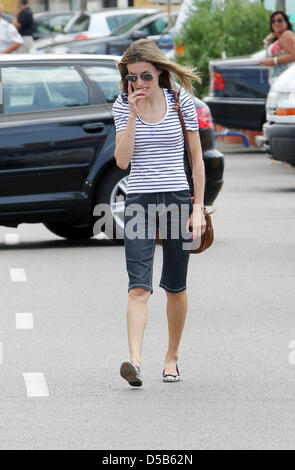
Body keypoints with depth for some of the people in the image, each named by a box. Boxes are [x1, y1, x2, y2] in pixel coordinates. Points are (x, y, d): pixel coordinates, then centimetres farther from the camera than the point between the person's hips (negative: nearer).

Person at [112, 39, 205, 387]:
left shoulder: (180, 101, 0)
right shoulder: (122, 106, 2)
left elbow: (196, 158, 4)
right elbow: (122, 160, -7)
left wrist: (198, 206, 0)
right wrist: (133, 114, -13)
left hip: (177, 199, 0)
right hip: (139, 201, 0)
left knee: (175, 287, 8)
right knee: (139, 287, -13)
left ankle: (172, 357, 25)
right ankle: (134, 360, -24)